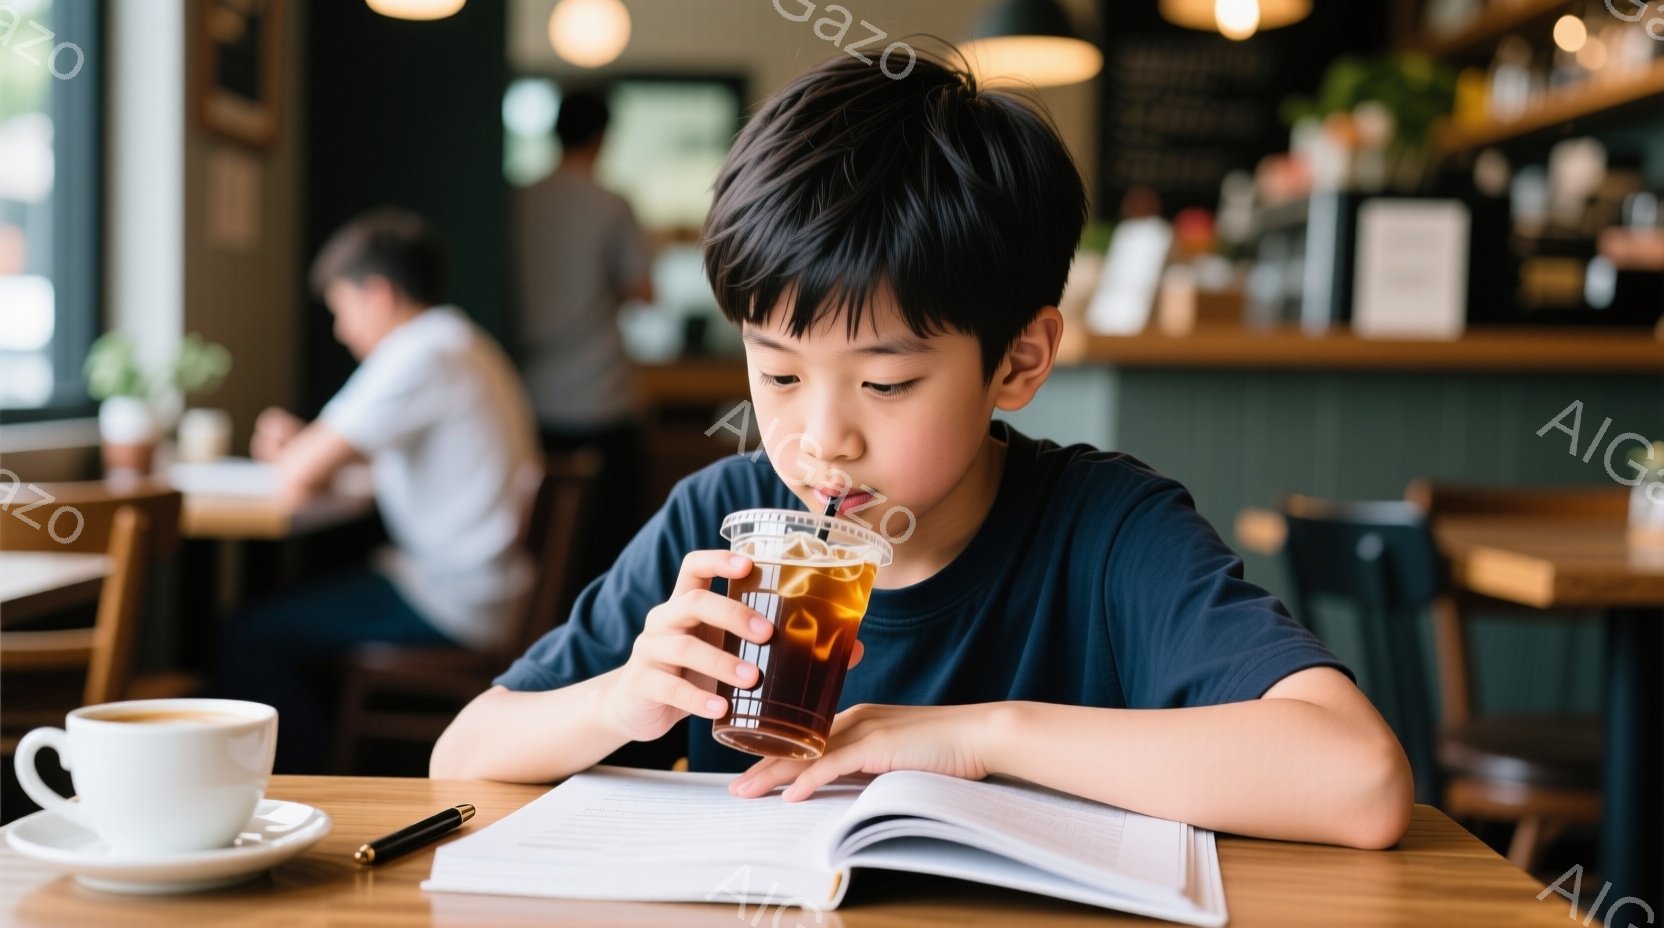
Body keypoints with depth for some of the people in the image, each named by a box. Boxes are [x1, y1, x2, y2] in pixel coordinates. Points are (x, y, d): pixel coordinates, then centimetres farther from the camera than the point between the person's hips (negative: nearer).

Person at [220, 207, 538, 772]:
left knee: (250, 640, -6)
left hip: (449, 607, -10)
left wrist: (294, 451, 5)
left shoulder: (416, 358, -17)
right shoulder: (471, 348, 14)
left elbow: (298, 480, -19)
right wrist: (307, 444, 10)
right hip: (494, 595, 10)